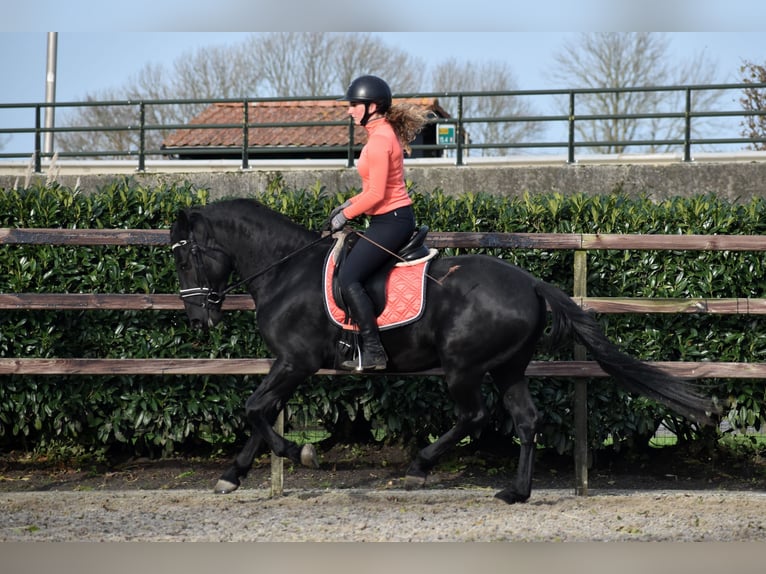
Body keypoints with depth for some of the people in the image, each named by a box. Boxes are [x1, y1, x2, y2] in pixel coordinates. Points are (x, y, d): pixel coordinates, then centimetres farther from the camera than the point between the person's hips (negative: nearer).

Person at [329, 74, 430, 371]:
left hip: (390, 221, -11)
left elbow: (376, 194, -22)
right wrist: (349, 204, 12)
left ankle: (373, 351, -19)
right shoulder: (385, 133, 14)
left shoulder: (379, 140, -18)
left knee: (348, 278, -17)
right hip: (393, 218, 11)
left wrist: (346, 215, -10)